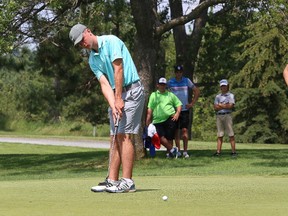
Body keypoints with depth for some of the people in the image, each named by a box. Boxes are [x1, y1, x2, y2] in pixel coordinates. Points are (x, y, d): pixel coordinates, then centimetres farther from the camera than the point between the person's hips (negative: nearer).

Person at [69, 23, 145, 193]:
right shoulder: (93, 60, 11)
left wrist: (119, 99, -16)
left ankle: (127, 182, -14)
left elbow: (118, 70, -16)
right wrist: (113, 105, -15)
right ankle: (112, 181, 7)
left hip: (131, 91, -8)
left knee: (124, 135, -13)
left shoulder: (111, 41, -11)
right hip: (116, 96, 8)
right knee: (116, 138, 6)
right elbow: (105, 84, 1)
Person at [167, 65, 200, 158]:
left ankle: (185, 151, -6)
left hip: (185, 109, 0)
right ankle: (178, 151, 8)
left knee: (184, 130, -7)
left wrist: (192, 103, 5)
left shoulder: (187, 81, 5)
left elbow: (197, 91, 12)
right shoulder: (170, 82, 3)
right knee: (176, 131, 2)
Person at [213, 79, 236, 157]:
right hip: (219, 116, 4)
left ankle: (233, 151, -9)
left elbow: (230, 106, -8)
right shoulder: (218, 96, 16)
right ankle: (218, 151, -1)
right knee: (219, 135, 2)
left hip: (227, 115, -4)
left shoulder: (230, 95, 6)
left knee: (231, 134, -6)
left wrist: (220, 105, 0)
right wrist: (225, 105, -7)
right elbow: (215, 107, 5)